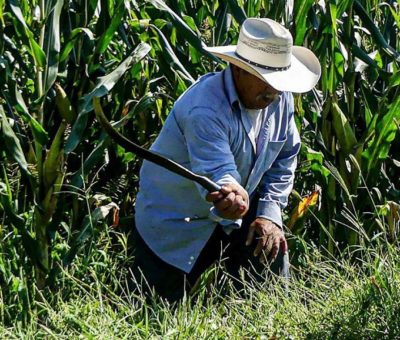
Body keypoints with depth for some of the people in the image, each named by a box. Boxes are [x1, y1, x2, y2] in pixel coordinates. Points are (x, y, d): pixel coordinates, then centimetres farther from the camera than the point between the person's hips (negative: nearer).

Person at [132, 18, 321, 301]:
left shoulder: (280, 98, -8)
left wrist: (270, 212, -8)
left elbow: (285, 157, 3)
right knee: (168, 308, 0)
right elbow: (216, 174, -43)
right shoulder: (205, 109, -32)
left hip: (234, 216, 6)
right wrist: (230, 195, -65)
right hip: (175, 222, -6)